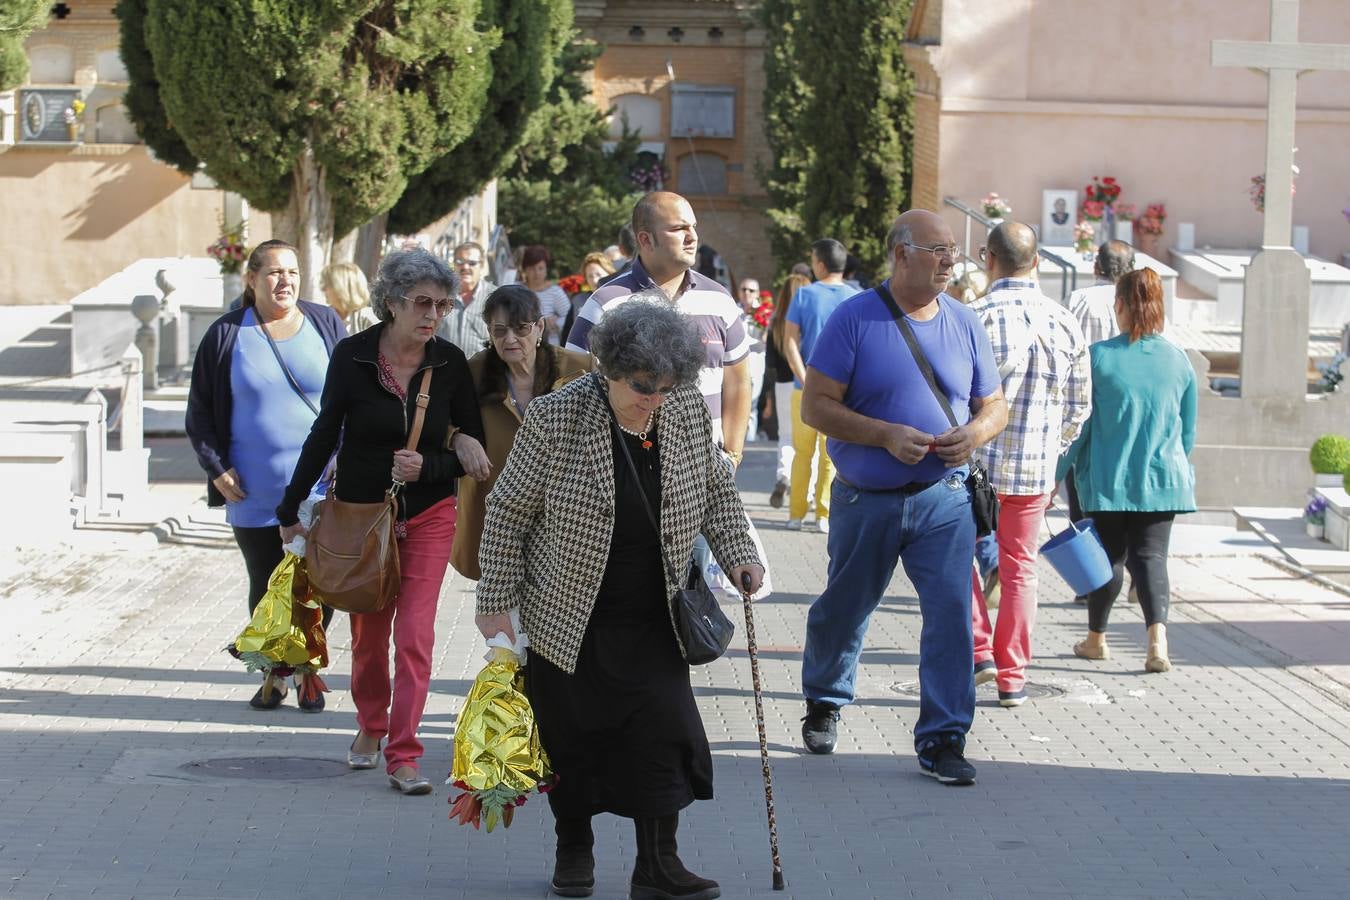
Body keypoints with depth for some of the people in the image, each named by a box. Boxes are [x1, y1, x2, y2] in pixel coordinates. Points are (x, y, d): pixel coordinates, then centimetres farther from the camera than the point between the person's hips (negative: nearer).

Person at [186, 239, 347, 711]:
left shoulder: (326, 324, 2)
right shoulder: (227, 334, 0)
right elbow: (200, 411, 6)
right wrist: (217, 468, -4)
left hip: (319, 490, 0)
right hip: (255, 493, 0)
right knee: (266, 588, 9)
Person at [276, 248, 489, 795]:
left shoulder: (450, 364, -7)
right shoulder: (352, 356, -10)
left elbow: (472, 451, 0)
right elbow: (324, 436, -2)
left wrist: (427, 467, -19)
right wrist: (291, 510, 0)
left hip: (428, 516, 0)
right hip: (361, 511, 1)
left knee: (415, 635, -8)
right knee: (368, 632, 12)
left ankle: (403, 756, -4)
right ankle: (371, 726, 37)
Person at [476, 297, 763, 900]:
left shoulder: (687, 412, -5)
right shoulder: (556, 419, -17)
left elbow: (716, 489, 12)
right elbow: (508, 511, -10)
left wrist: (737, 552, -3)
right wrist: (496, 601, -9)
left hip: (652, 622, 3)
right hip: (569, 619, -3)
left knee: (664, 732, -6)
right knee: (571, 738, 8)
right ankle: (574, 849, 28)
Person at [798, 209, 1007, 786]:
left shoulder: (964, 323, 4)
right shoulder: (853, 319, -8)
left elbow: (994, 406, 12)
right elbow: (816, 406, -10)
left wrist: (975, 433, -12)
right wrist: (887, 435, -21)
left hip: (943, 499, 2)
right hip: (866, 500, -2)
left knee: (952, 612, -10)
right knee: (842, 610, 14)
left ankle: (942, 739, -3)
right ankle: (824, 702, 41)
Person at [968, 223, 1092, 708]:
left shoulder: (974, 318, -13)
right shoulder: (1065, 323, 0)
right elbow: (1079, 406, 7)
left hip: (974, 463, -3)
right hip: (1036, 469, 3)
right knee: (1019, 571, 12)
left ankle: (978, 650, 4)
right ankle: (1012, 677, 14)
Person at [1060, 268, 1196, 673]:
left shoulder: (1099, 357, -9)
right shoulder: (1179, 361, 0)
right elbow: (1189, 431, 9)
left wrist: (1058, 473, 6)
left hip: (1109, 478, -1)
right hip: (1163, 479, 2)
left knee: (1110, 556, 12)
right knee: (1151, 556, 2)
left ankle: (1096, 639, 27)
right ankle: (1157, 637, -19)